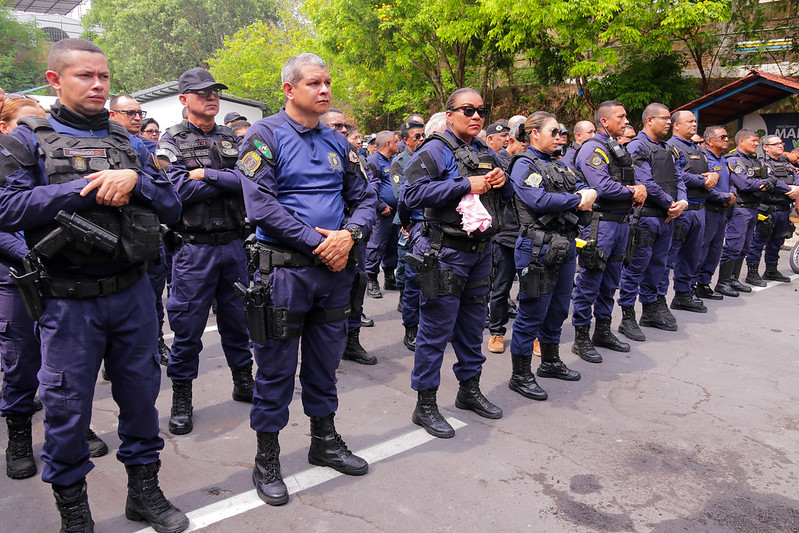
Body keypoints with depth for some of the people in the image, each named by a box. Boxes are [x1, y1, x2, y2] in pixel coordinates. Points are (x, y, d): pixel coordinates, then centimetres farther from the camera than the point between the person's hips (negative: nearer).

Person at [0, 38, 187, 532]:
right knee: (67, 406, 7)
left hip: (132, 292, 3)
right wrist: (89, 187, -17)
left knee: (140, 391, 13)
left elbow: (172, 204, 4)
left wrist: (132, 179, -14)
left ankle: (145, 490, 32)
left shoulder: (126, 141, 11)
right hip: (69, 300, -3)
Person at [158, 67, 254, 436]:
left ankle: (243, 381, 31)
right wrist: (229, 180, -9)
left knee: (238, 317, 14)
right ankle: (181, 397, 19)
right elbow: (180, 189, -15)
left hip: (234, 243, 4)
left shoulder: (232, 139, 11)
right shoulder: (172, 141, 0)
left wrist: (207, 174, -13)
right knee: (188, 325, 3)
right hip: (194, 248, -3)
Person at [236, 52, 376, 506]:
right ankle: (267, 459, 21)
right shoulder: (266, 135, -5)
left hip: (336, 268, 6)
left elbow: (365, 197, 12)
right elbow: (260, 203, -16)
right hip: (285, 269, -5)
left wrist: (349, 234, -9)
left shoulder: (337, 142, 13)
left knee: (326, 361, 17)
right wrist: (317, 241, -17)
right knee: (277, 366, 5)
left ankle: (325, 441, 35)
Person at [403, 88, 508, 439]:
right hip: (447, 253, -8)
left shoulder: (485, 152, 16)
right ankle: (425, 405, 10)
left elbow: (501, 198, 26)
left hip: (481, 250, 8)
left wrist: (502, 182, 1)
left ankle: (469, 389, 34)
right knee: (436, 327, -2)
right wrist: (467, 185, -22)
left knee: (473, 324, 17)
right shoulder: (436, 150, -8)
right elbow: (414, 193, -22)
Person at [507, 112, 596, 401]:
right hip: (539, 247, -9)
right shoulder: (524, 164, -8)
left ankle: (550, 361, 37)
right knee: (533, 312, -2)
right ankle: (520, 376, 10)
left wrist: (587, 194, -9)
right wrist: (577, 200, -13)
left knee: (558, 307, 19)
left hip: (565, 244, 9)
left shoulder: (558, 164, 19)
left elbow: (583, 187, 14)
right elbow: (539, 200, -22)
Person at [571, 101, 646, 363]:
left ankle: (603, 331, 28)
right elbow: (602, 186, -22)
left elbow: (633, 182, 20)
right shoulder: (592, 148, -10)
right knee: (590, 281, -4)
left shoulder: (620, 150, 19)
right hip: (600, 222, -9)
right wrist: (632, 193, -8)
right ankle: (581, 338, 5)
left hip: (621, 221, 9)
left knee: (610, 281, 16)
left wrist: (639, 189, -4)